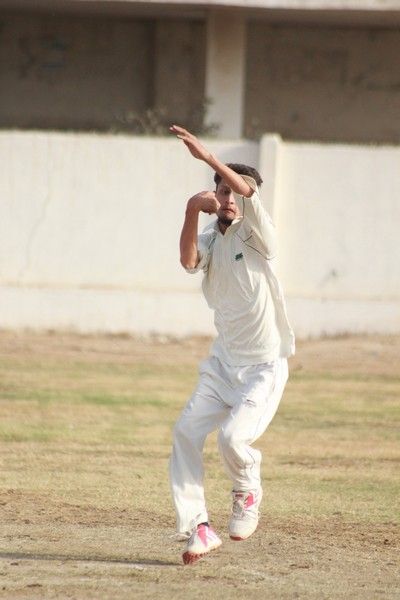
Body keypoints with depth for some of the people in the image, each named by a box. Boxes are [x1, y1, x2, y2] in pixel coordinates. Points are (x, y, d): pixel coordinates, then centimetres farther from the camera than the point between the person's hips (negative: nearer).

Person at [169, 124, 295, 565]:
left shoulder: (256, 234, -10)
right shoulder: (211, 239, 4)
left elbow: (248, 192, -30)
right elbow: (188, 261, -19)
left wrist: (207, 157, -37)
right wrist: (192, 211, -32)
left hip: (264, 367, -6)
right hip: (222, 362, 6)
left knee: (233, 437, -21)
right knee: (186, 432, -7)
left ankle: (247, 491, 12)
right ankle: (197, 528, -2)